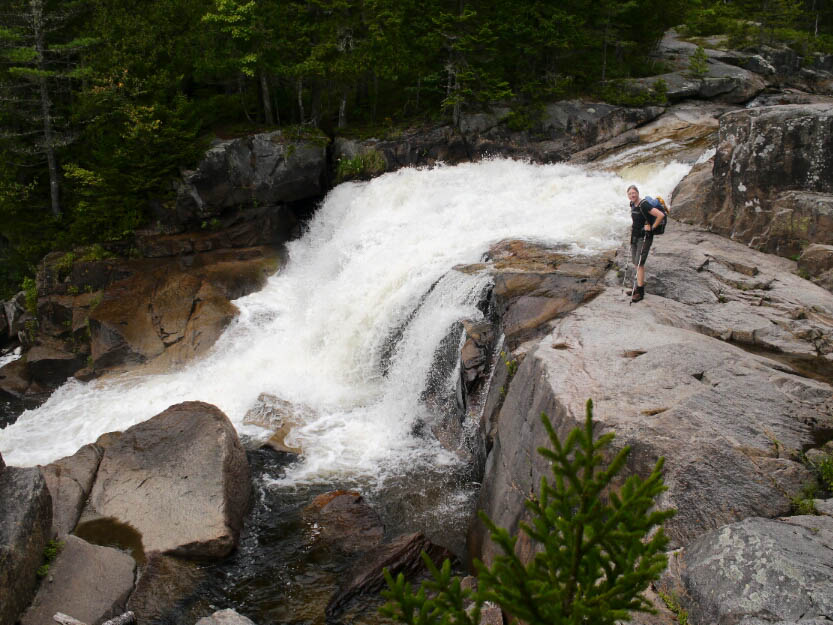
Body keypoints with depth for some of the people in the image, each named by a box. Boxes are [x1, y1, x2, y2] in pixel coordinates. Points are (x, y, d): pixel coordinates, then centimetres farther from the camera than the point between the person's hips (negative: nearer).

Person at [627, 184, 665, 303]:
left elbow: (661, 215, -27)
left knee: (639, 263, -10)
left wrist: (652, 227, -17)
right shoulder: (632, 204, 7)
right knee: (636, 262, 13)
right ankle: (640, 285, 25)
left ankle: (640, 292, -5)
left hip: (644, 237, -9)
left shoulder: (644, 205, -20)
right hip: (635, 236, 9)